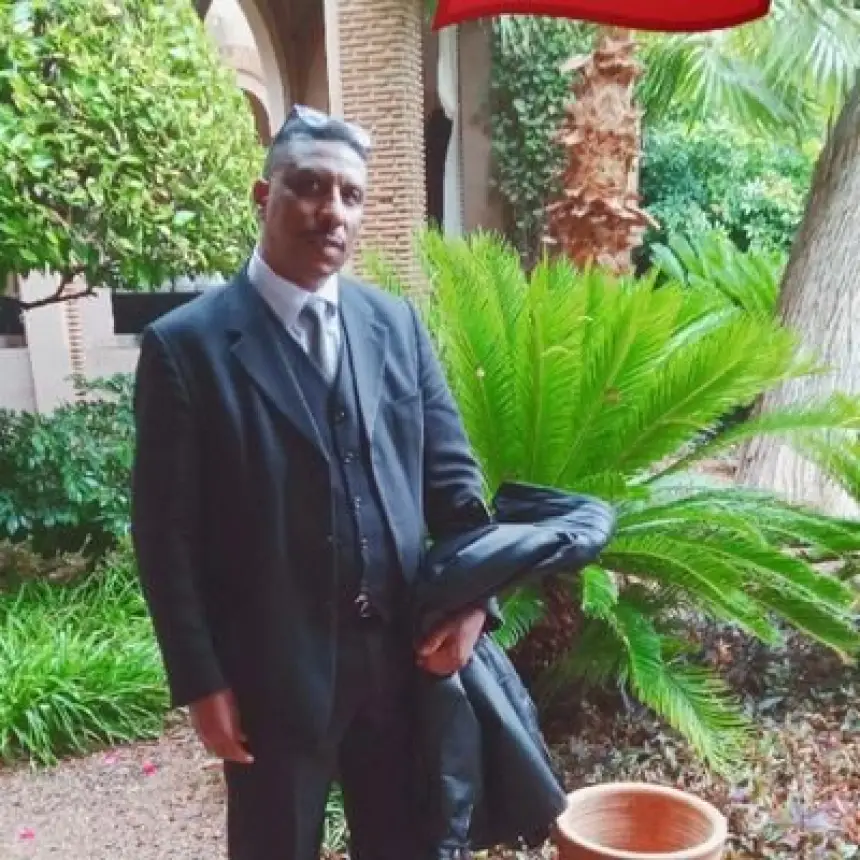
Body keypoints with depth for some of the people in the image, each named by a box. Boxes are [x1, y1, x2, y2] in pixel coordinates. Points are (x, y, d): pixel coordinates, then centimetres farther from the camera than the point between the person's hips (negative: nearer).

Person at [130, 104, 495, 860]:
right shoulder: (186, 344, -10)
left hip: (402, 654, 4)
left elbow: (450, 470, 6)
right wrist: (201, 681, -10)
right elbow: (166, 533, -10)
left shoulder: (396, 322, 3)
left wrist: (472, 599, -5)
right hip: (272, 669, -3)